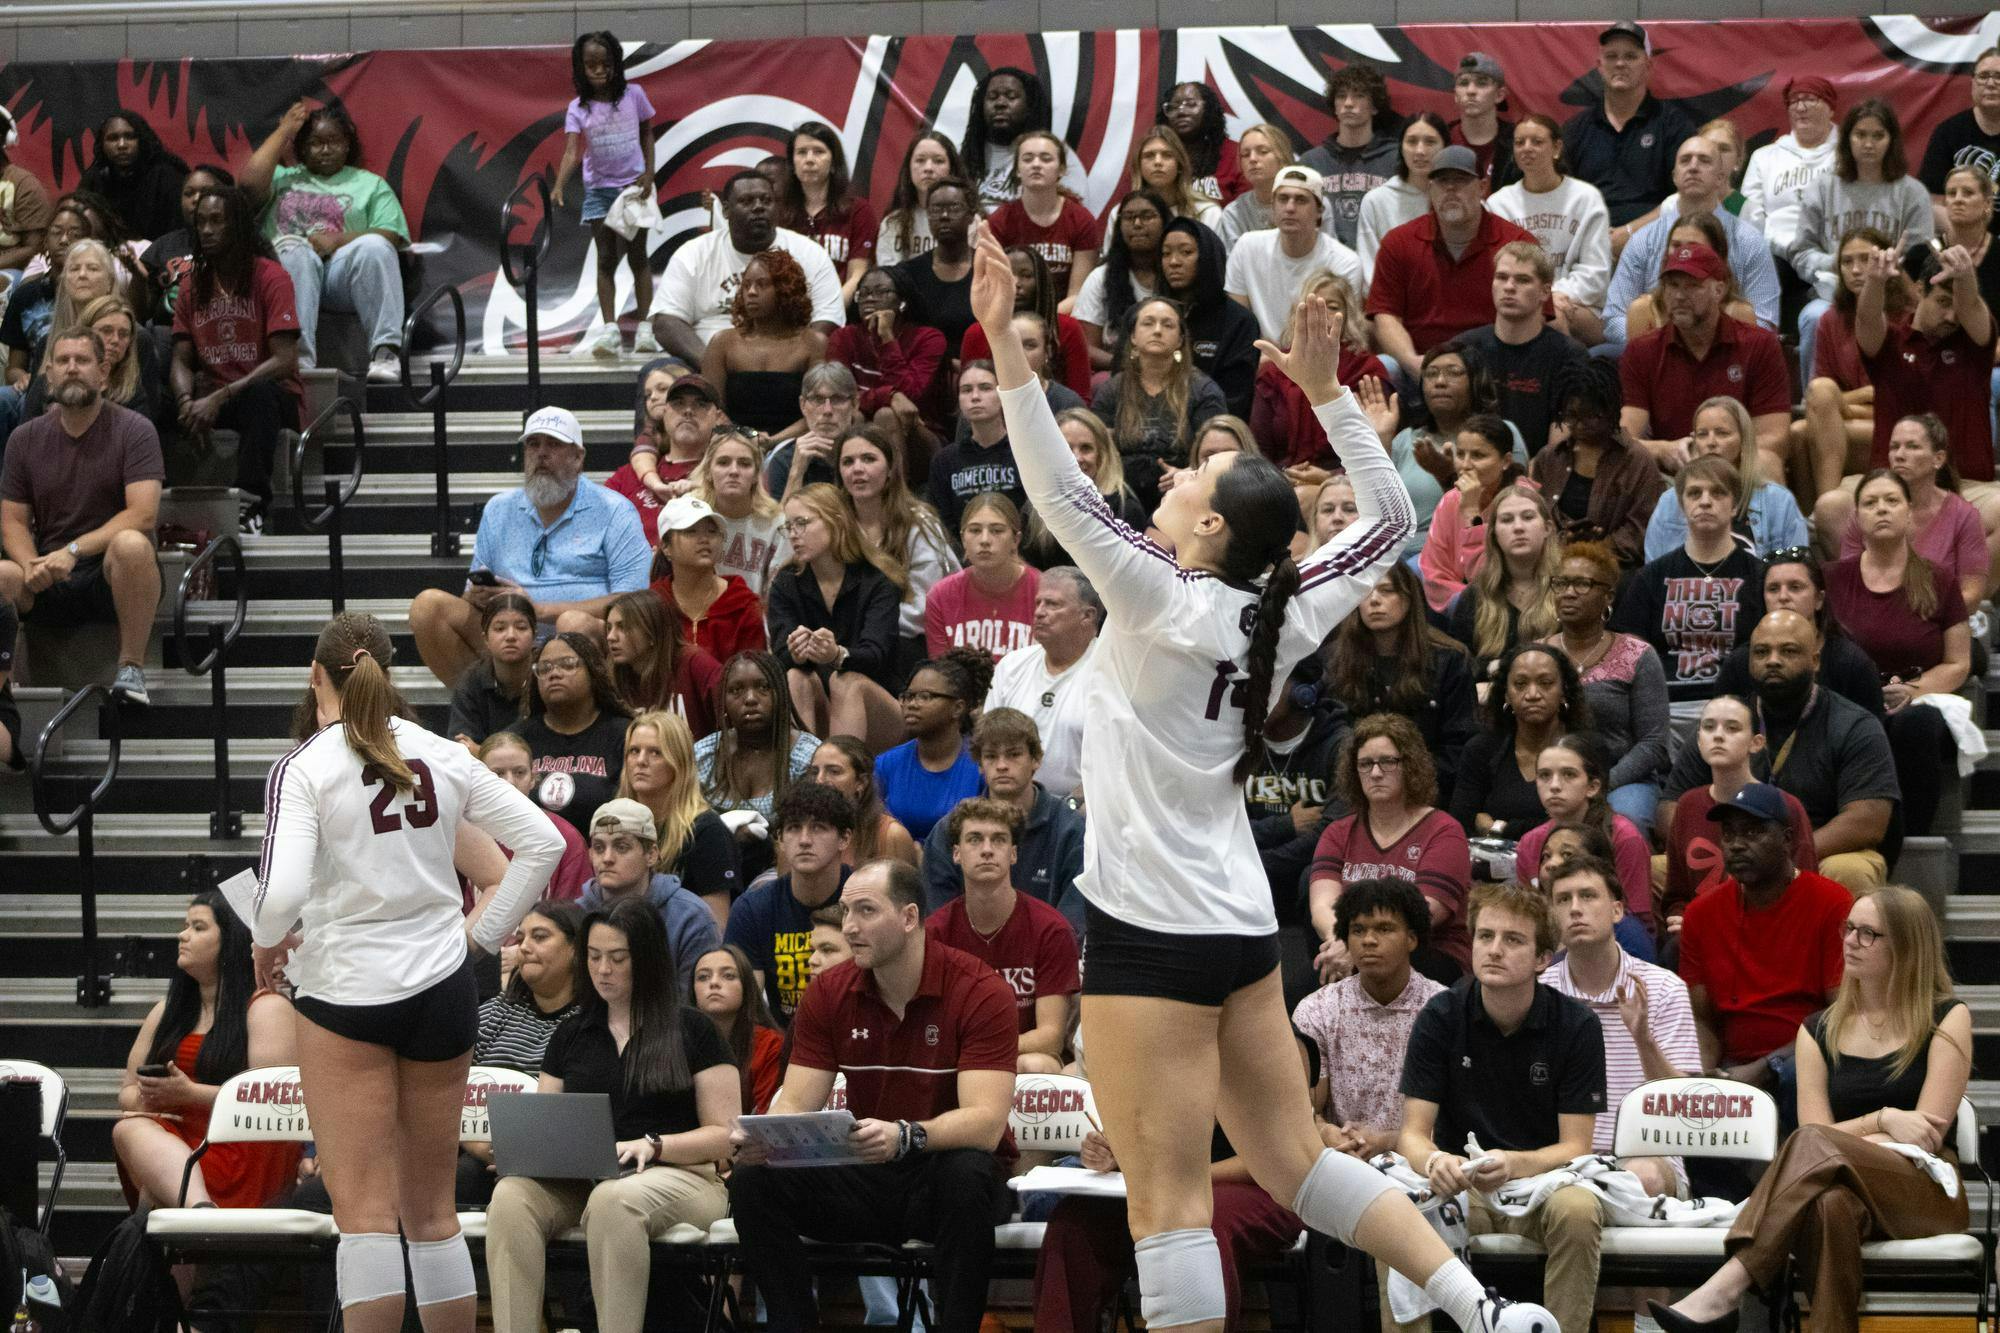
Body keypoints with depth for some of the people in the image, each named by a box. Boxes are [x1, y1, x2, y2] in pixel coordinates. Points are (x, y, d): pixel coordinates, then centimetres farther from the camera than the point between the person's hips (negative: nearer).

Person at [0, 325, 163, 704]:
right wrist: (31, 565, -14)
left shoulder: (133, 430, -3)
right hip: (48, 587, 2)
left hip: (114, 580, -1)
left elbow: (143, 515, -14)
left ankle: (131, 666, -21)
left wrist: (73, 551, -23)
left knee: (131, 544, -37)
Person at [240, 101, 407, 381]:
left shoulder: (370, 184, 25)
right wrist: (283, 131, 14)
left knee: (374, 247, -33)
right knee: (294, 252, -37)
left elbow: (392, 237, 8)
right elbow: (249, 181, 5)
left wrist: (337, 241, -10)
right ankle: (300, 356, -52)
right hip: (286, 266, 0)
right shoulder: (283, 177, 29)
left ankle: (385, 352, -45)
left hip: (343, 268, 0)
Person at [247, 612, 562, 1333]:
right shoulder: (443, 756, 2)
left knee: (365, 1209, -4)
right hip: (442, 988, 4)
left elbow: (280, 893, -22)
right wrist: (483, 931, 10)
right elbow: (542, 843, 3)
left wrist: (267, 943, -2)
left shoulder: (302, 769, -12)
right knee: (433, 1209, 13)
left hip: (344, 990, -4)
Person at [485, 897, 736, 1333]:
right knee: (511, 1195, -30)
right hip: (577, 1179, 4)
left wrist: (652, 1145, -15)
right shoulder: (570, 1035, 22)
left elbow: (725, 1135, 2)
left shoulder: (691, 1030, 8)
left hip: (679, 1175, -4)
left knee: (612, 1199, -40)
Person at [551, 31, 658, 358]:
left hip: (632, 185, 0)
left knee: (637, 255, 1)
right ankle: (609, 331, 2)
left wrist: (649, 174, -5)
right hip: (598, 189, 0)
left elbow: (647, 134, 6)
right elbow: (571, 152, -20)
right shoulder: (578, 109, -9)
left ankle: (645, 330, 4)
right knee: (606, 259, 3)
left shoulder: (633, 95, -7)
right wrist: (559, 187, -36)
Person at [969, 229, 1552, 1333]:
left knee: (1168, 1200, -4)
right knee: (1294, 1162, 16)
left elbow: (1059, 492, -22)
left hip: (1153, 935, -8)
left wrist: (1004, 341, -25)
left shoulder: (1165, 603, -13)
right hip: (1241, 923, 8)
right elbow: (1388, 519, 16)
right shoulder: (1281, 619, 3)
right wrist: (1323, 390, 14)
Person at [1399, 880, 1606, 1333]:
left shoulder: (1577, 1026, -5)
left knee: (1576, 1211, -36)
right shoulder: (1440, 1018, -2)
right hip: (1461, 1185, 0)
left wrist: (1513, 1164, -29)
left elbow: (1575, 1146, -7)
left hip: (1545, 1178, 0)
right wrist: (1434, 1161, -29)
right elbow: (1413, 1134, -3)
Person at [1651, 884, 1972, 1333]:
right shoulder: (1819, 1032, 16)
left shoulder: (1946, 1019, 6)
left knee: (1815, 1146, -35)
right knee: (1830, 1204, -39)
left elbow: (1928, 1135, -3)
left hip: (1925, 1190, -3)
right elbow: (1815, 1128, 4)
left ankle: (1726, 1288, -48)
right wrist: (1884, 1120, -12)